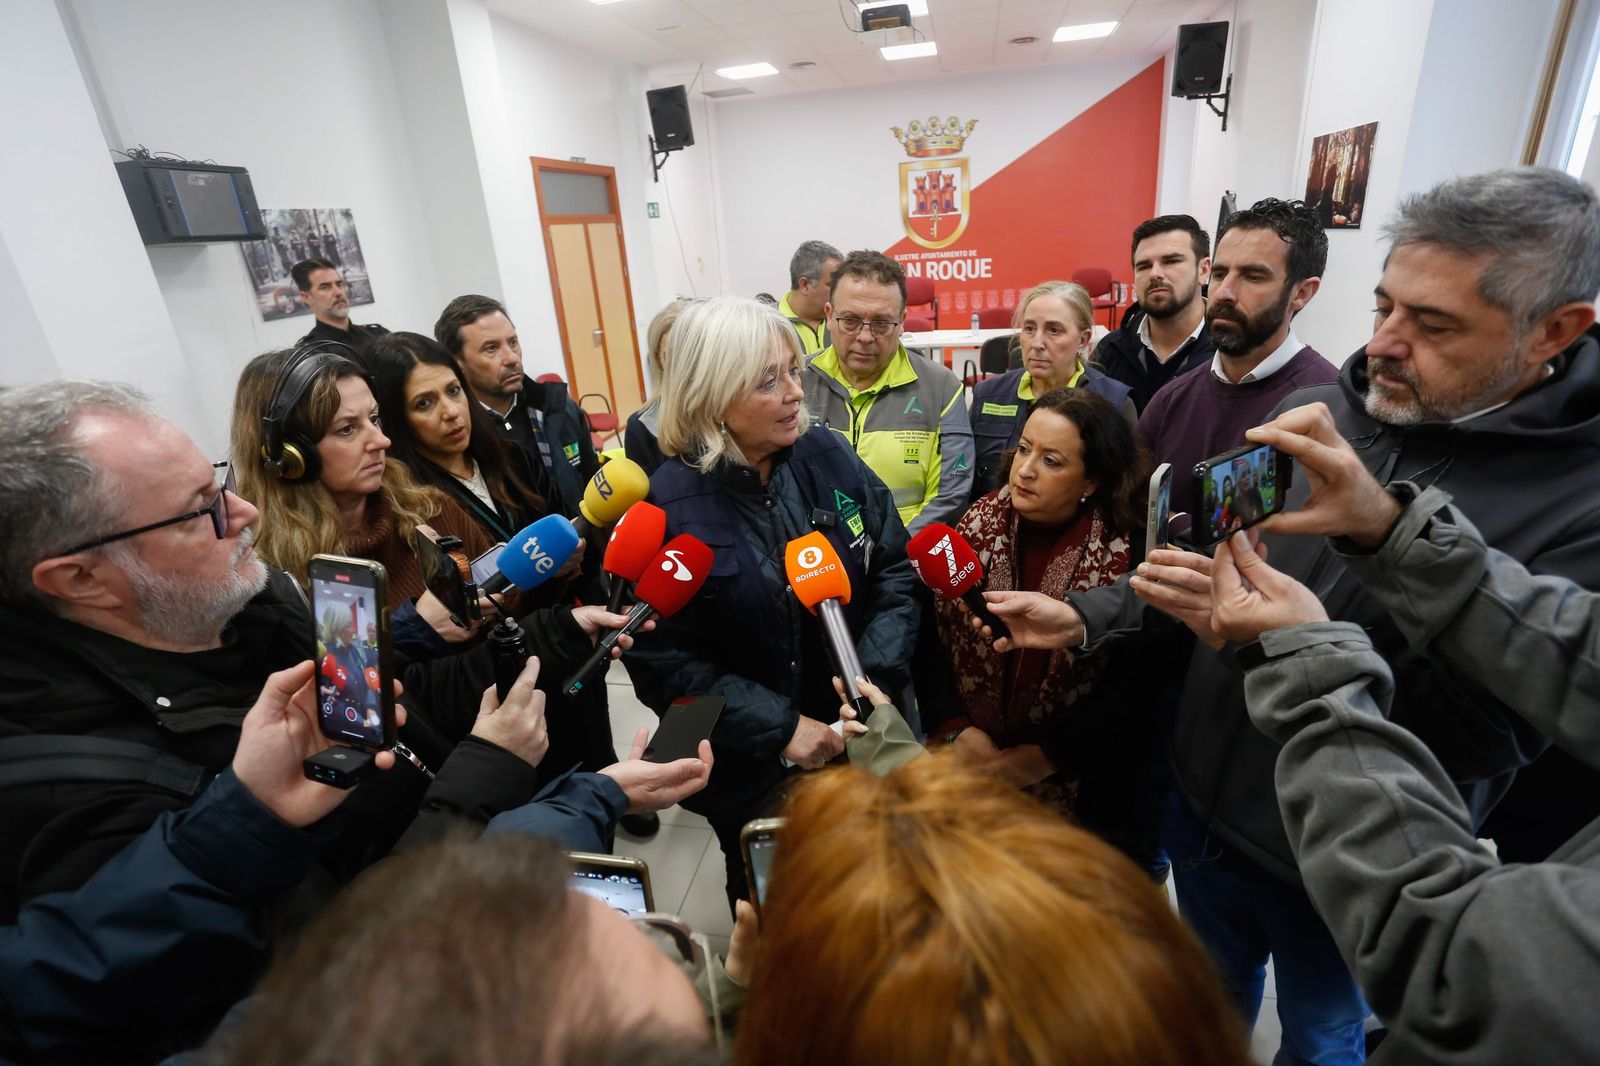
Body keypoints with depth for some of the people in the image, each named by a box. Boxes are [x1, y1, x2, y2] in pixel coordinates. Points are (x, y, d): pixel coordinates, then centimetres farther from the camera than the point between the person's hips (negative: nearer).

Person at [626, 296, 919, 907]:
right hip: (749, 771, -3)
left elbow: (896, 571, -3)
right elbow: (661, 662, -18)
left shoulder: (828, 457, -9)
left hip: (863, 743, 4)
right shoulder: (667, 506, -19)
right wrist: (778, 728, -21)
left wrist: (875, 678, -15)